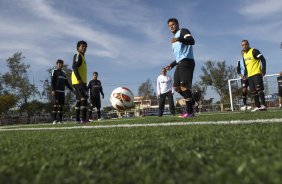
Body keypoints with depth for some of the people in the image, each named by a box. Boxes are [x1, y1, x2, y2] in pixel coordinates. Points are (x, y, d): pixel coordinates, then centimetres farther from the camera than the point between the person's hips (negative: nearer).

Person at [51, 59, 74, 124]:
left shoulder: (64, 73, 22)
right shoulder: (54, 71, 3)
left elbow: (67, 83, 22)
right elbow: (52, 82, -6)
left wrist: (72, 89, 14)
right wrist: (53, 90, -17)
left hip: (62, 91, 6)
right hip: (56, 91, -6)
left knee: (61, 105, 2)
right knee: (56, 104, -11)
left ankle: (60, 120, 5)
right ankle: (54, 120, -9)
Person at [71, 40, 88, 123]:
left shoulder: (82, 56, 23)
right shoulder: (78, 55, -5)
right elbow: (74, 67, -17)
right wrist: (79, 79, -25)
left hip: (81, 81, 10)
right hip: (79, 81, -10)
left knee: (79, 99, 10)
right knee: (84, 98, -16)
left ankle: (77, 119, 13)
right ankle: (83, 118, -19)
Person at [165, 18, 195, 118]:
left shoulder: (183, 31, 5)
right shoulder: (175, 39, 31)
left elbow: (192, 41, -17)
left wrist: (179, 39, -33)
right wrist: (172, 65, 25)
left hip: (186, 62, -10)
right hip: (180, 63, 10)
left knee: (184, 85, -17)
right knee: (176, 86, 5)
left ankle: (190, 111, -14)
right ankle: (190, 102, 17)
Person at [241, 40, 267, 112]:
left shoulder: (254, 51, -6)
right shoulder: (244, 54, 16)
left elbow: (263, 60, -9)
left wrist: (263, 70, -17)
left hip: (257, 74, -7)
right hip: (249, 75, 7)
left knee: (259, 89, -14)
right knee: (253, 91, 6)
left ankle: (263, 105, -12)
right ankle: (257, 106, 11)